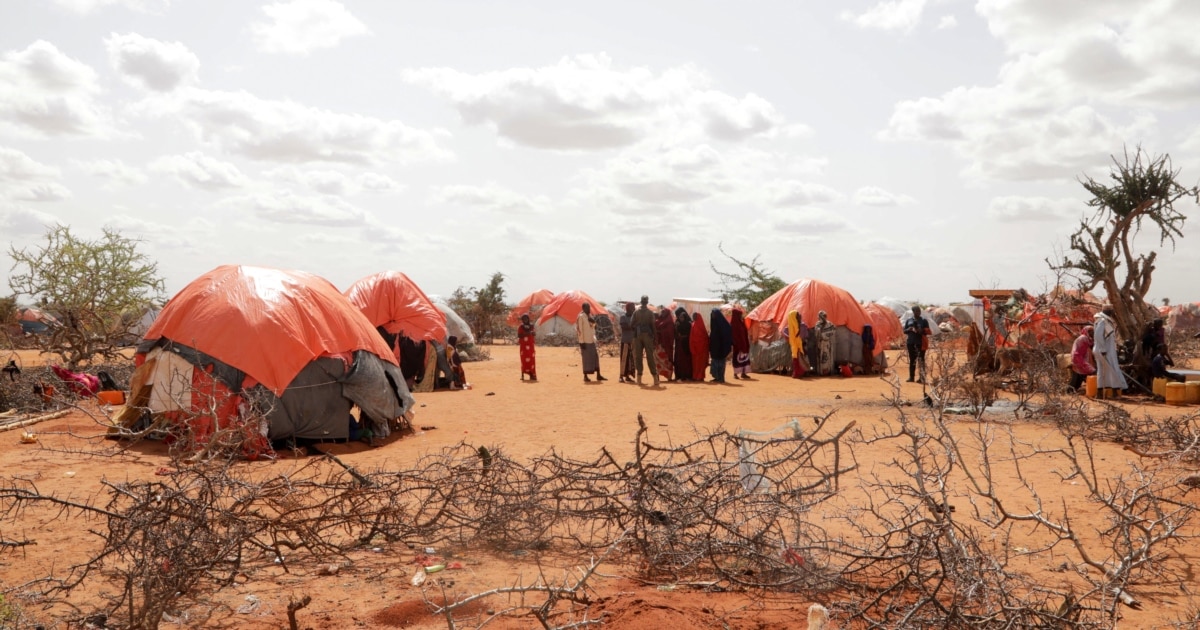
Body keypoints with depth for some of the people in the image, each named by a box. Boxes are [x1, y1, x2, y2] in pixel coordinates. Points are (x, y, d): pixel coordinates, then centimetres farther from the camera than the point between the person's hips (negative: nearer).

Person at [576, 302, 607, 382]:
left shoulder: (590, 316, 13)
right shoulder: (581, 317, -10)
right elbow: (580, 330, -13)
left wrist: (595, 339, 14)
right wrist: (581, 342, -17)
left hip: (592, 340, 7)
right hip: (585, 341, -7)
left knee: (596, 357, 6)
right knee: (586, 358, -2)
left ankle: (598, 375, 11)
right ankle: (585, 376, 6)